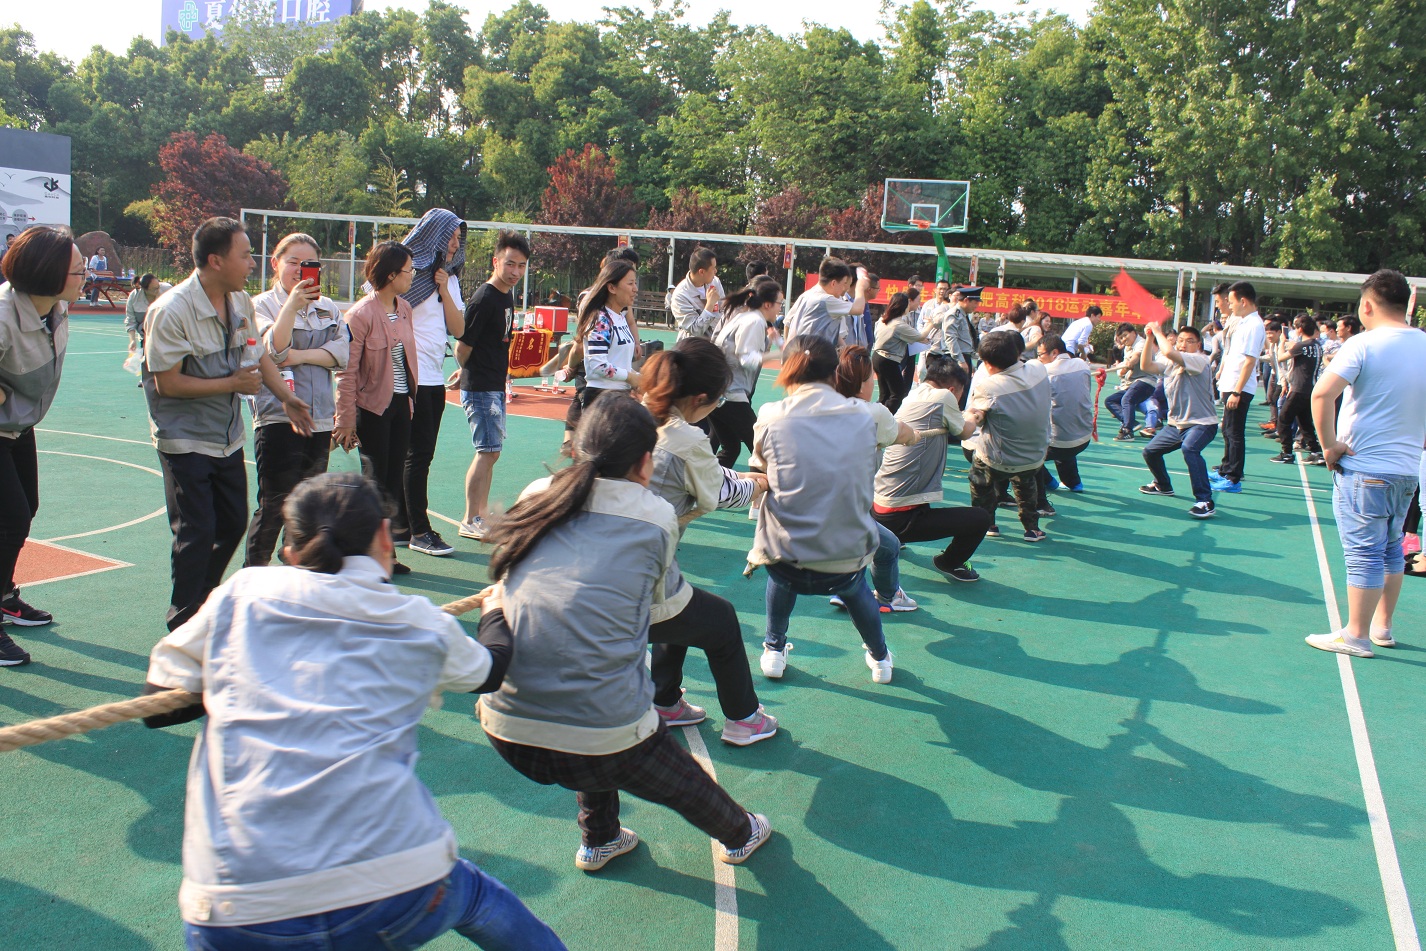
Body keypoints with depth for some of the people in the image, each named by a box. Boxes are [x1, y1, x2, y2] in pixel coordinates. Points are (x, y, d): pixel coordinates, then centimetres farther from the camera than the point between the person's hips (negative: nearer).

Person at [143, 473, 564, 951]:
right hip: (396, 889, 1)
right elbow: (491, 667, 28)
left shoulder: (242, 593, 6)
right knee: (476, 895, 31)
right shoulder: (424, 626, 8)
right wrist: (495, 611, 49)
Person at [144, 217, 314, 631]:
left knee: (233, 524, 14)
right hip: (185, 442, -7)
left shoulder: (241, 301, 1)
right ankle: (184, 624, 14)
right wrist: (232, 384, -18)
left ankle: (203, 604, 34)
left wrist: (286, 396, 7)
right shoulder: (172, 310, -21)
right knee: (196, 534, -3)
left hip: (228, 438, 7)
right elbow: (167, 382, -21)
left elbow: (258, 354, 15)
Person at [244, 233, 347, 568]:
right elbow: (274, 351, -15)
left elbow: (342, 354, 0)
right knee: (274, 504, -7)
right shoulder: (262, 305, 1)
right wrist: (292, 304, -23)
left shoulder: (328, 309, 13)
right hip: (278, 419, -5)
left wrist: (301, 356, -13)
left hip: (320, 420, 5)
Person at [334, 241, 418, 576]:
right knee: (375, 481, 0)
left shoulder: (404, 308, 7)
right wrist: (346, 421, -13)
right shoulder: (360, 315, -15)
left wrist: (409, 400, 13)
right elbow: (347, 373, -13)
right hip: (373, 407, -7)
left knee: (393, 480, 10)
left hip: (401, 404, 7)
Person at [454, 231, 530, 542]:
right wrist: (470, 374, 0)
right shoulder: (484, 299, -18)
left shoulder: (508, 295, 10)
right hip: (480, 388, -9)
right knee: (488, 451, -9)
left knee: (490, 451, 15)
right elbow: (463, 346, -15)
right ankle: (470, 522, -1)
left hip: (496, 387, 9)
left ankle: (482, 513, 26)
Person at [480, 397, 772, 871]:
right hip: (602, 739, -3)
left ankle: (599, 841, 49)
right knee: (681, 779, 27)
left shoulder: (536, 496, 4)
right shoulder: (657, 517, -3)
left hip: (504, 730, 4)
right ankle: (739, 835, 52)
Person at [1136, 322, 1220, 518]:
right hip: (1175, 423, 9)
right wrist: (1150, 338, -12)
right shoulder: (1170, 362, 7)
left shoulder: (1200, 360, -17)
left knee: (1189, 448, -36)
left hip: (1202, 423, -8)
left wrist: (1158, 332, -16)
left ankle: (1205, 502, -35)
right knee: (1150, 451, 15)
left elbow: (1168, 352, -32)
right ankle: (1163, 486, 44)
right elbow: (1146, 365, -5)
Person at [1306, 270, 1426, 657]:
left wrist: (1329, 444, -17)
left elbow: (1322, 394, -27)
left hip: (1363, 468, -6)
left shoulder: (1363, 344, -14)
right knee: (1391, 550, 18)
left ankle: (1357, 636, 6)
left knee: (1364, 554, -2)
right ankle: (1382, 626, 28)